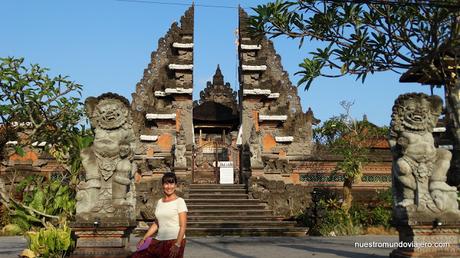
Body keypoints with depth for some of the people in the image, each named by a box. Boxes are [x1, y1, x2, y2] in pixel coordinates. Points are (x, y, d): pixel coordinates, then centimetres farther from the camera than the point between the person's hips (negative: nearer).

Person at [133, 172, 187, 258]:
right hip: (159, 241, 5)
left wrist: (177, 245, -18)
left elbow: (183, 226, -10)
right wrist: (144, 238, 12)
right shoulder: (159, 202, 12)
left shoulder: (179, 201, -5)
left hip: (174, 240, -5)